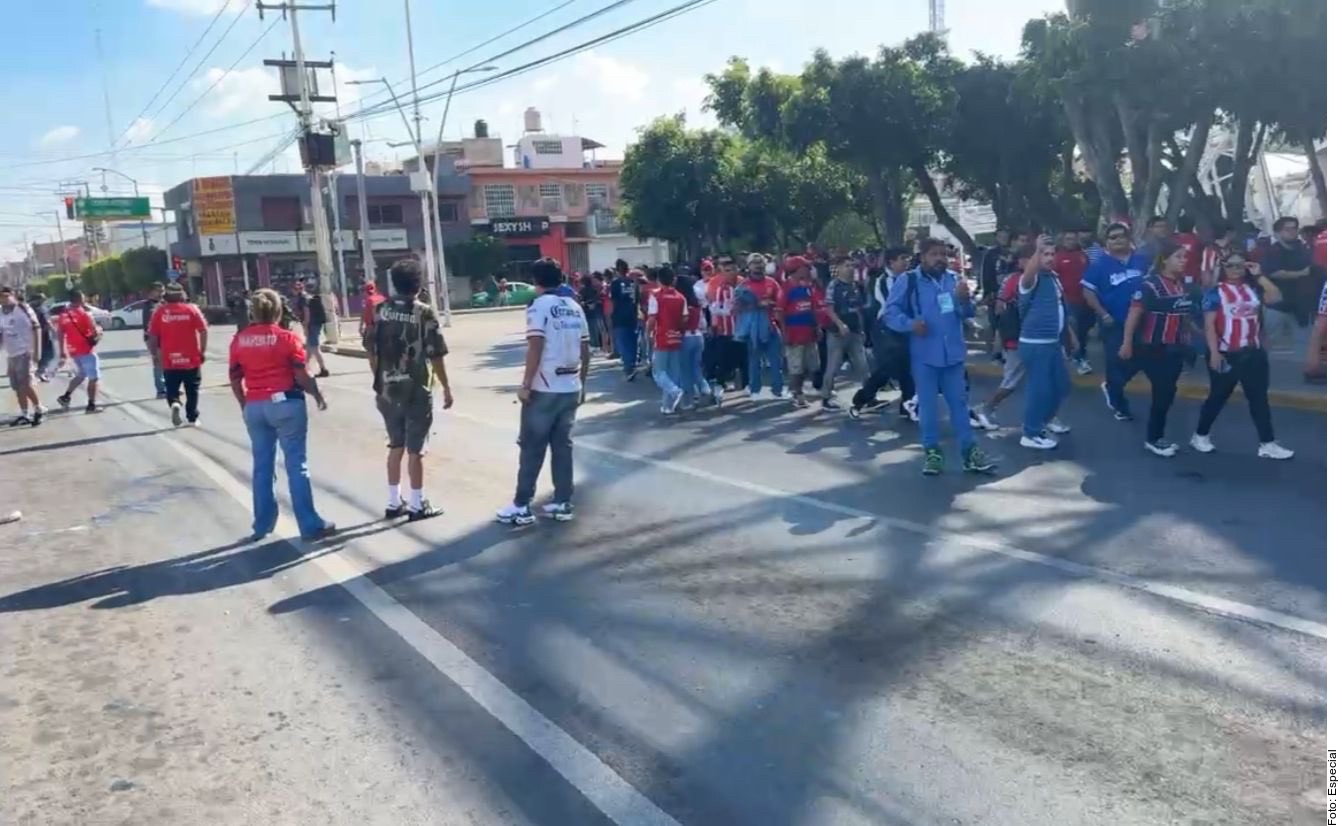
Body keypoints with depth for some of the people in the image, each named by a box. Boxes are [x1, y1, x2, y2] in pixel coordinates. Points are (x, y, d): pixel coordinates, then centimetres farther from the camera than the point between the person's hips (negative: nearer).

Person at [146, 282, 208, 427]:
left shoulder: (159, 311, -1)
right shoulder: (192, 309, -2)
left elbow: (152, 335, -2)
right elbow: (204, 330, -7)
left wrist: (154, 355, 7)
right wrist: (202, 351, 1)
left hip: (169, 360, 0)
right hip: (191, 358, 0)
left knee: (172, 389, 11)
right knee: (192, 390, 13)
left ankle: (174, 404, -18)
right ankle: (193, 418, 14)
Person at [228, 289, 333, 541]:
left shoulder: (239, 340, 5)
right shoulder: (287, 337, -7)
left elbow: (234, 379, 7)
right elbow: (302, 375, -10)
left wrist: (245, 405, 19)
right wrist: (318, 394, 6)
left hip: (255, 407, 4)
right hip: (286, 403, -4)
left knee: (262, 466, 13)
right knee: (296, 465, -1)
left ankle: (262, 525, 19)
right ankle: (310, 525, 2)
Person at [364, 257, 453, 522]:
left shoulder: (381, 310, 3)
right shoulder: (424, 313, -10)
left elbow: (371, 350, 7)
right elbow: (435, 355, -11)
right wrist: (446, 388, -1)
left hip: (387, 391, 5)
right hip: (416, 391, -5)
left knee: (395, 446, 16)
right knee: (415, 450, 3)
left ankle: (394, 503, 21)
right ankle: (417, 505, 10)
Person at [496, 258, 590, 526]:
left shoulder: (539, 306, -8)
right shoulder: (575, 307, 11)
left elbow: (536, 348, -17)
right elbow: (585, 352, 11)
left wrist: (525, 385, -12)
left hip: (544, 389, -6)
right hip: (571, 389, 6)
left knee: (532, 448, 1)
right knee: (563, 446, 11)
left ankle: (522, 507, 5)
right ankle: (563, 504, 12)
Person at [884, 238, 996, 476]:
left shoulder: (953, 279, 7)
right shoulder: (908, 280, -5)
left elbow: (968, 314, 5)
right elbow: (890, 312, -7)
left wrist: (964, 300, -16)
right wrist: (909, 323, -23)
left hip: (952, 352, 4)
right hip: (924, 354, -3)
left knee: (959, 401, 9)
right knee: (927, 404, 5)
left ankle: (969, 449, 15)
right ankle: (932, 451, 16)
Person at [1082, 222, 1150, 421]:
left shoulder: (1141, 261, 1)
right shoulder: (1099, 264, -7)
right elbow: (1088, 291, -8)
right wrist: (1103, 315, -14)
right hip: (1114, 322, -3)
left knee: (1138, 359, 6)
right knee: (1116, 362, 4)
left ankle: (1110, 387, 32)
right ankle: (1119, 405, 20)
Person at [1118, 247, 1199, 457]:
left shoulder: (1183, 284, 9)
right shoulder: (1150, 284, -16)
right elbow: (1134, 314, -19)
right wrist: (1127, 343, -21)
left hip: (1175, 348, 8)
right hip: (1154, 348, -8)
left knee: (1167, 392, 12)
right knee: (1163, 392, -5)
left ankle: (1156, 437, 23)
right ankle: (1153, 439, 9)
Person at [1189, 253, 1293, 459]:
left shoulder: (1253, 289, 9)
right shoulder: (1215, 292, -5)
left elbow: (1276, 297, -7)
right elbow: (1209, 324, -10)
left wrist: (1259, 275, -6)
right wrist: (1214, 352, -17)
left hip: (1253, 353, 5)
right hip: (1226, 354, -5)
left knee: (1259, 398, 5)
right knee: (1218, 397, 6)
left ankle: (1267, 444, 8)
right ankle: (1200, 436, 21)